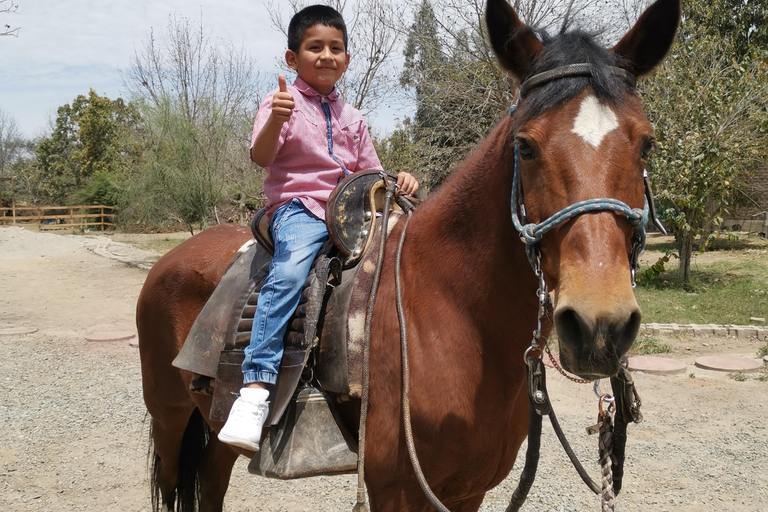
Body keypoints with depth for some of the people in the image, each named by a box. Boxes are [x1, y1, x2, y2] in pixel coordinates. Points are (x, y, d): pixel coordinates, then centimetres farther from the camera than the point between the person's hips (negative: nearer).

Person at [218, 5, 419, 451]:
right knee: (290, 272, -35)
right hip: (298, 207, -6)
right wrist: (275, 121, -30)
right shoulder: (283, 102, 6)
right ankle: (257, 389, -41)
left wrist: (399, 182, 2)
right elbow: (261, 156, -10)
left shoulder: (353, 119, 22)